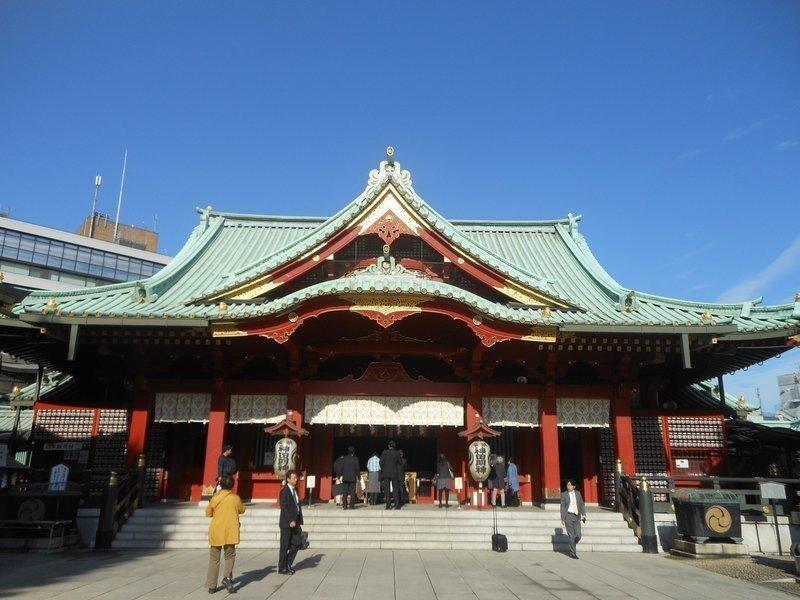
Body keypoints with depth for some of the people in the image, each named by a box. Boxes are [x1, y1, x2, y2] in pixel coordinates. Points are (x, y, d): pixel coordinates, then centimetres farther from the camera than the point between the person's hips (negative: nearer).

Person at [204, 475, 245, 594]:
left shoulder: (215, 497, -3)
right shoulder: (235, 498, -3)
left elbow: (208, 513, 9)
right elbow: (242, 510, 13)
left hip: (216, 532, 1)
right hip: (230, 532, -1)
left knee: (214, 558, 10)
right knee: (230, 556, 11)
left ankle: (211, 585, 11)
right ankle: (227, 577, -11)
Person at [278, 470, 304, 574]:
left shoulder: (295, 490, 12)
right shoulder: (284, 491, -12)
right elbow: (284, 508, -17)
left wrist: (298, 520, 9)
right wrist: (290, 521, -21)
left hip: (295, 522, 7)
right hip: (287, 523, -7)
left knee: (297, 543, 6)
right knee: (285, 546, 2)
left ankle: (287, 564, 21)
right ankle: (282, 568, 14)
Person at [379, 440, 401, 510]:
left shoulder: (384, 452, -6)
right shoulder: (397, 453, -3)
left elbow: (381, 462, -4)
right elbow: (399, 463, 6)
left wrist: (382, 469, 12)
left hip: (386, 473, -1)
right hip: (394, 473, 1)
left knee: (387, 489, 4)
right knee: (395, 489, 7)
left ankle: (388, 505, 0)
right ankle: (397, 505, 2)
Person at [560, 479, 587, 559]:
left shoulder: (578, 493, 10)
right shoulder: (564, 494, 1)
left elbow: (582, 504, 10)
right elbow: (562, 507, 0)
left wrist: (583, 514, -2)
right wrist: (562, 518, -5)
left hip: (577, 516, 3)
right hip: (568, 515, -3)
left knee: (578, 536, -2)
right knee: (572, 536, -2)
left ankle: (572, 547, 27)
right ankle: (573, 553, 10)